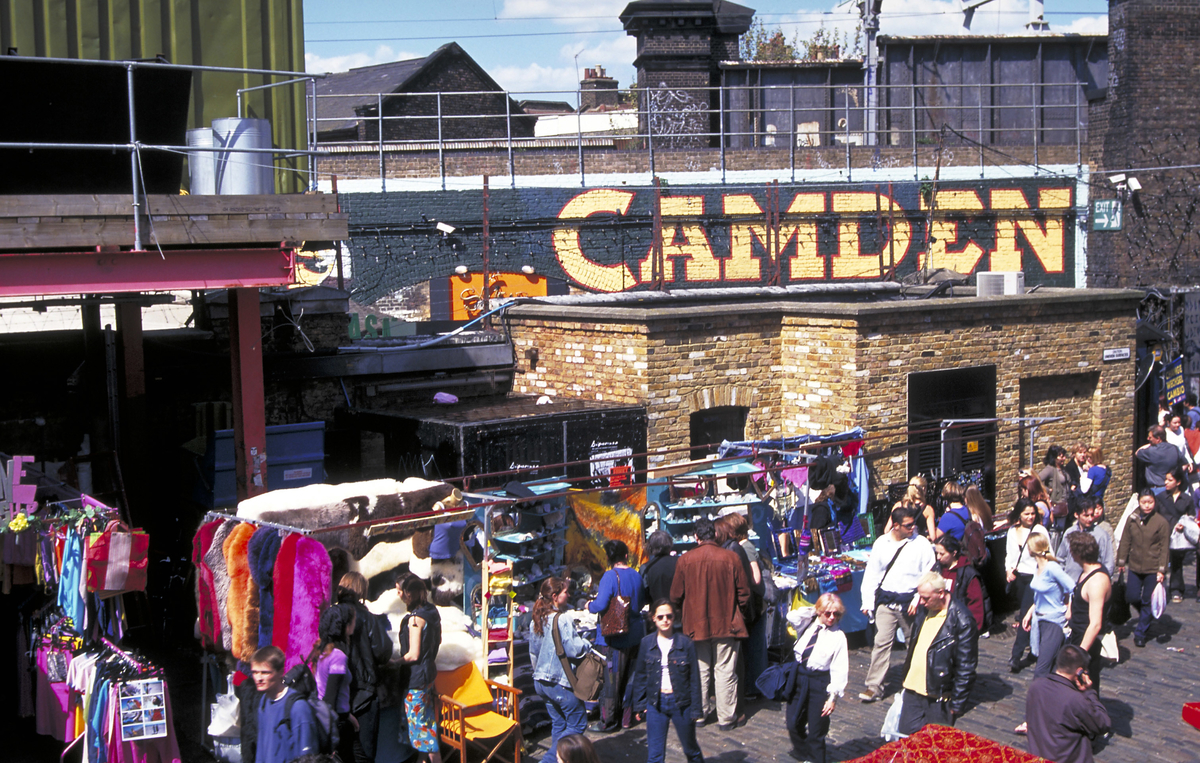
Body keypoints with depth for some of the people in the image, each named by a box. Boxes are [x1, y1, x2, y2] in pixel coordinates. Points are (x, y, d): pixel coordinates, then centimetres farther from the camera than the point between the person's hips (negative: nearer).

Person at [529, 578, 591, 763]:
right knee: (578, 723, 4)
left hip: (541, 681, 8)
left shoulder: (536, 620, 7)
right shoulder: (562, 620, -19)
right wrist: (586, 644, 0)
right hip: (561, 682, -8)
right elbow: (573, 650, -20)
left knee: (558, 723, 19)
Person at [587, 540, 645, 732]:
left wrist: (590, 605, -3)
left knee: (610, 677, 2)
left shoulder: (610, 576, -17)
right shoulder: (636, 576, 2)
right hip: (634, 634, 7)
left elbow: (601, 605, -24)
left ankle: (608, 721, 9)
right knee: (628, 676, 16)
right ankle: (627, 717, 25)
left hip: (613, 635, -6)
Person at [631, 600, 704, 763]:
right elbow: (640, 676, 7)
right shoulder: (647, 643, -1)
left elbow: (694, 678, -2)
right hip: (656, 702, 1)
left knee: (691, 749, 16)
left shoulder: (685, 643, -7)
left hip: (681, 702, -1)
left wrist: (696, 708, -4)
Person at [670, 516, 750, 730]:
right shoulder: (730, 558, -9)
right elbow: (744, 591, -2)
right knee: (725, 671, 4)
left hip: (696, 624, 1)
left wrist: (684, 614, 20)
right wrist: (736, 612, 16)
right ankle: (726, 718, 8)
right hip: (726, 623, -1)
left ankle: (700, 713, 20)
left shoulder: (685, 560, -6)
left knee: (700, 670, 13)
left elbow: (676, 595, 1)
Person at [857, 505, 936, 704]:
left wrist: (918, 599, -13)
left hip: (910, 602, -1)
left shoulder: (921, 544, -5)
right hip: (886, 600, 1)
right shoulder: (881, 543, 3)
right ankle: (874, 685, 0)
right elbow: (871, 573, 8)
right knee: (881, 642, -3)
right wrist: (868, 602, 2)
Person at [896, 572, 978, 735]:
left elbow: (965, 668, -14)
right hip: (912, 691, 7)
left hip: (938, 697, -6)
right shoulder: (924, 611, 6)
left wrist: (957, 703, -13)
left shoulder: (961, 620, -16)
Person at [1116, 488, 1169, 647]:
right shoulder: (1132, 520, 0)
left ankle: (1141, 633, 13)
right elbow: (1125, 542, 7)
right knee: (1132, 597, 6)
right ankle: (1147, 617, 37)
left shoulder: (1161, 522, -9)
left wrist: (1161, 570, -11)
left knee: (1148, 601, 2)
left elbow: (1164, 548, -7)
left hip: (1153, 569, -3)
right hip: (1135, 567, 3)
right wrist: (1121, 562, 7)